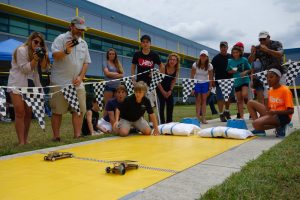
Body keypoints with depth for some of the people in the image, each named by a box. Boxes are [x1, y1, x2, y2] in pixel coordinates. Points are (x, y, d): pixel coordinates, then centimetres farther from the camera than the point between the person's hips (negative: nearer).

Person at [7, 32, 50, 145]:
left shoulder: (37, 52, 15)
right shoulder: (21, 50, -6)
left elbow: (44, 67, 6)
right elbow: (25, 69, -11)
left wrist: (43, 57, -11)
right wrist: (35, 59, -21)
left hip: (30, 85, 7)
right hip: (17, 84, -7)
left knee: (28, 113, 6)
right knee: (20, 113, -10)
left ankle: (25, 140, 12)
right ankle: (21, 142, -11)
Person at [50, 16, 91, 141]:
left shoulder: (83, 43, 16)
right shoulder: (61, 38, -1)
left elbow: (86, 62, 13)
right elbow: (55, 55, -12)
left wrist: (80, 77, 0)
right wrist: (66, 51, -30)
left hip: (77, 83, 5)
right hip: (60, 83, -5)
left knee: (79, 110, 2)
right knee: (57, 111, 1)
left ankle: (77, 136, 10)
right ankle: (56, 137, 10)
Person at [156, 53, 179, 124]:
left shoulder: (176, 70, -10)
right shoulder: (164, 68, -23)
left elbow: (173, 81, 2)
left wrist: (170, 90, -8)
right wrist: (163, 92, -16)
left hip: (168, 89, 5)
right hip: (160, 88, -5)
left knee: (171, 104, 1)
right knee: (162, 104, -11)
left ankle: (169, 121, 14)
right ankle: (162, 122, -3)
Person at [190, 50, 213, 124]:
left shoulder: (209, 66, -8)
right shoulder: (195, 64, -12)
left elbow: (210, 77, -3)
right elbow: (192, 76, -10)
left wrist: (210, 87, -7)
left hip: (205, 83, 1)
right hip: (196, 83, -1)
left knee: (204, 100, 0)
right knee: (198, 100, -3)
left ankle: (203, 118, 3)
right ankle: (198, 117, -1)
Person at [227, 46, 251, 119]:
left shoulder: (244, 60, -3)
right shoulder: (230, 61, 2)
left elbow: (249, 69, 4)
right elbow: (228, 71, 12)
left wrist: (245, 72, -16)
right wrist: (232, 71, -9)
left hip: (244, 80, -2)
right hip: (236, 82, 3)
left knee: (244, 95, -24)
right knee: (239, 100, 6)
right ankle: (241, 116, 14)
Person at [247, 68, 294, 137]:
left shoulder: (285, 90, -12)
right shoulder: (270, 90, 10)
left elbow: (291, 111, -15)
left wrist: (275, 112, -27)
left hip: (283, 116, -8)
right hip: (272, 114, 8)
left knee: (256, 124, -30)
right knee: (251, 103, 1)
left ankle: (279, 126, -6)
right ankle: (259, 129, -4)